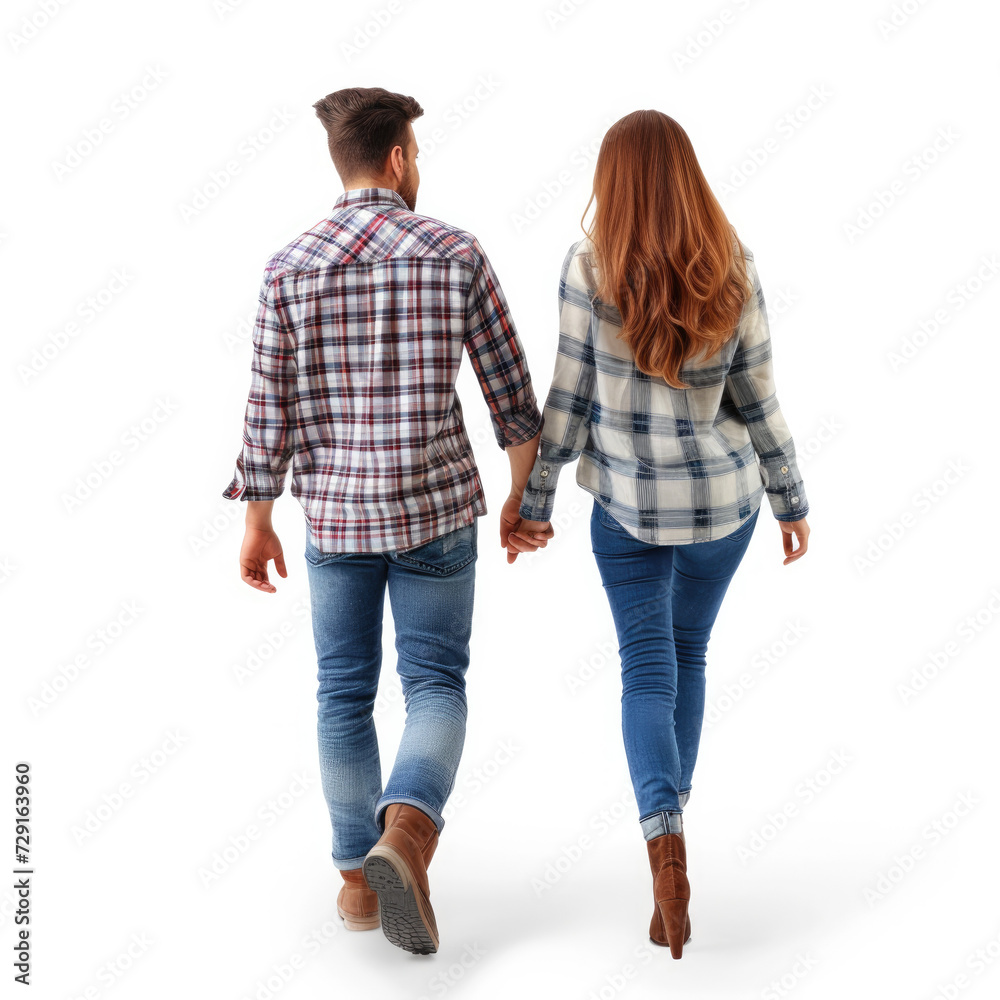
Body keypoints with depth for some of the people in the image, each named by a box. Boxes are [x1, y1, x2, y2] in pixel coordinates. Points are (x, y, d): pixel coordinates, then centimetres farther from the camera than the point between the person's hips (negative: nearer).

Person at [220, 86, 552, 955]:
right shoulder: (456, 254, -6)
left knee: (345, 693, 14)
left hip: (334, 513, 2)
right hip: (437, 507, -1)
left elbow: (270, 407, -4)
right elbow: (511, 392, -2)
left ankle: (358, 878, 21)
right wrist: (523, 495, 11)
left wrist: (257, 522, 6)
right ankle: (405, 836, -16)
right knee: (435, 683, 9)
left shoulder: (291, 266, -5)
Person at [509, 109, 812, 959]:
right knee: (688, 655, 21)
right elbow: (759, 401, -4)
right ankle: (671, 811, 34)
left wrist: (536, 502, 1)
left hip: (627, 503, -2)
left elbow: (568, 400, -10)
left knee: (648, 671, 5)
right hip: (723, 499, 2)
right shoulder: (733, 268, -7)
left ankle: (665, 840, -17)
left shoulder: (589, 268, -12)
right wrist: (791, 501, 8)